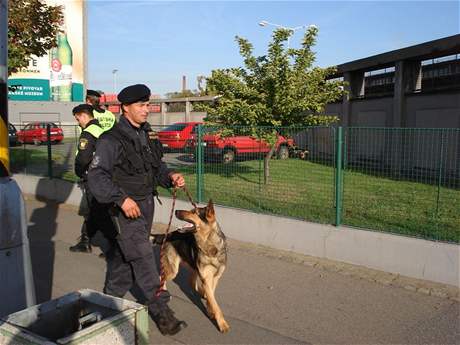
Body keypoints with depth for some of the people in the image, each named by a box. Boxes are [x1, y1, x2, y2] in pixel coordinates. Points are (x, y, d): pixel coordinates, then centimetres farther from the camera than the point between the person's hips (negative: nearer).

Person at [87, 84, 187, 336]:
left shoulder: (147, 134, 9)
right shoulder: (112, 140, -14)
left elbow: (156, 166, 17)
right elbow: (96, 175, -19)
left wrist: (170, 176, -3)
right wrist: (121, 198, -26)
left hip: (146, 203, 7)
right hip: (126, 206, -7)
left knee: (123, 255, 18)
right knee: (143, 257, -6)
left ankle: (112, 298, 35)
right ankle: (159, 310, 2)